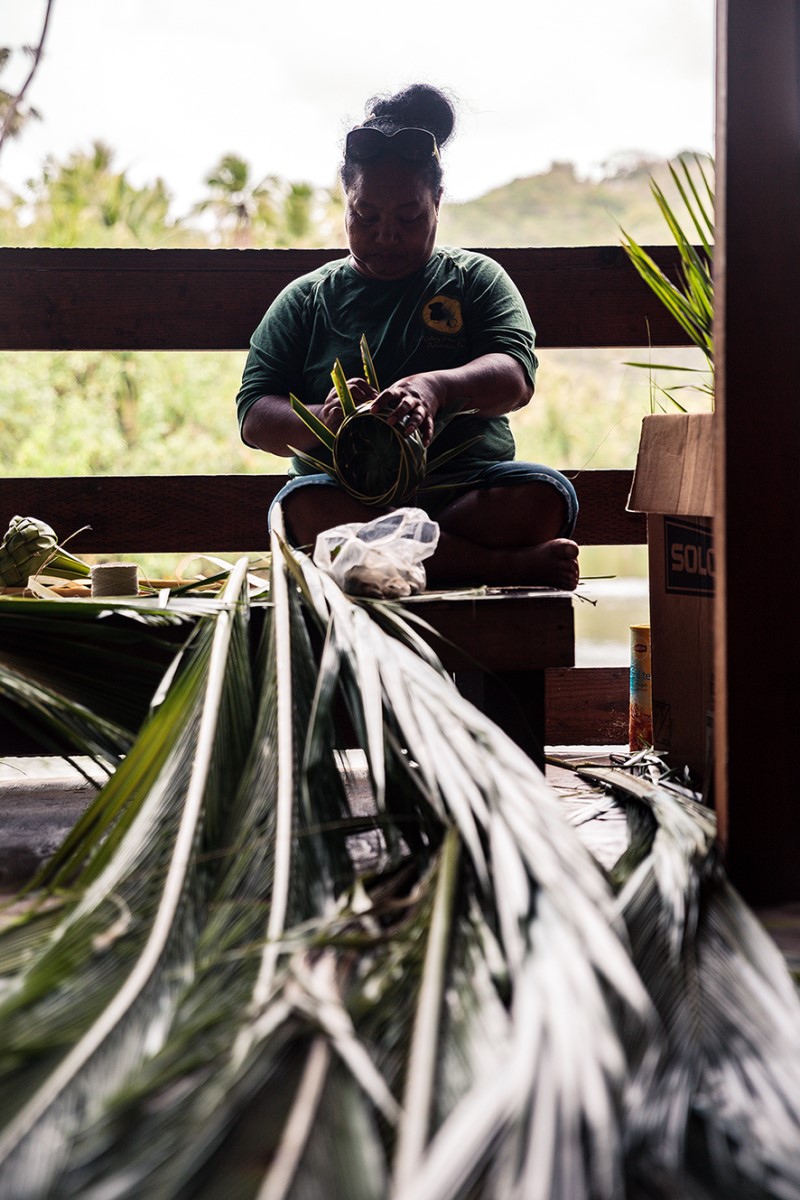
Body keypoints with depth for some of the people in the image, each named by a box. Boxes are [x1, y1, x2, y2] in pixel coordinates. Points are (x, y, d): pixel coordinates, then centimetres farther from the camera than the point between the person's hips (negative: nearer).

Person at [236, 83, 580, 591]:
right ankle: (509, 564, -35)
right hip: (350, 497, 0)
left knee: (545, 494, -30)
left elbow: (515, 378, -2)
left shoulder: (476, 279, 17)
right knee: (305, 503, -35)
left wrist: (436, 387, -26)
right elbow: (255, 418, 8)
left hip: (469, 490, 0)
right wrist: (323, 420, -16)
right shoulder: (306, 299, 18)